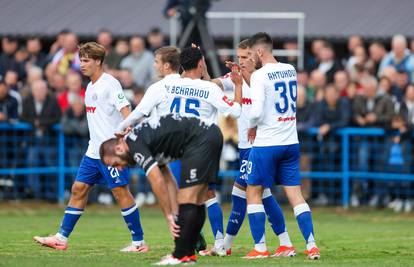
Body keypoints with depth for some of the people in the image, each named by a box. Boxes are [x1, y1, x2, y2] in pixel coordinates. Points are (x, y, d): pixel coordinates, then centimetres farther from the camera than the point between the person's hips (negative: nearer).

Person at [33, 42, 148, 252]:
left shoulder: (110, 84, -11)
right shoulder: (90, 87, 15)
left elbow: (126, 112, -17)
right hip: (94, 151, 9)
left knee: (121, 192, -6)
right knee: (78, 189, 6)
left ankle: (139, 242, 0)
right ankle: (61, 238, 9)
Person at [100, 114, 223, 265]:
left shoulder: (135, 145, -10)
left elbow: (158, 182, -16)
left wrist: (169, 216, -9)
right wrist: (175, 214, 12)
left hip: (200, 140, -10)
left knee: (187, 199, -8)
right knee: (197, 201, 12)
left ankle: (181, 256, -7)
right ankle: (189, 253, 15)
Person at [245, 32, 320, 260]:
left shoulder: (260, 75, -13)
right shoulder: (290, 70, 8)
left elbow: (257, 111, -20)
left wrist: (251, 127, 0)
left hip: (266, 144, -6)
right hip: (291, 142, 6)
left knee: (253, 193, 6)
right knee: (295, 195, 7)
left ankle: (260, 247, 3)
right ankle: (311, 246, -1)